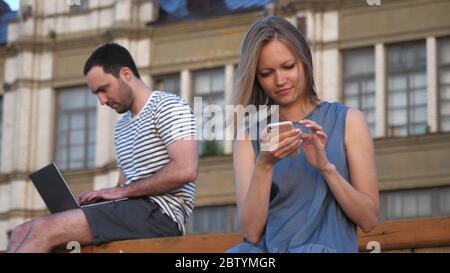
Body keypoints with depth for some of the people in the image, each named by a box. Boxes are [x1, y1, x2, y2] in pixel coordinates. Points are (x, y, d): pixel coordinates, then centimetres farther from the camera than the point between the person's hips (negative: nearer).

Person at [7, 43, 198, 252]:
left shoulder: (167, 106, -1)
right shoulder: (122, 127, 27)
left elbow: (186, 170, -15)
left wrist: (122, 191, -11)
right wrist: (97, 197, 3)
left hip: (159, 212, -9)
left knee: (44, 229, -24)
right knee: (23, 233, -7)